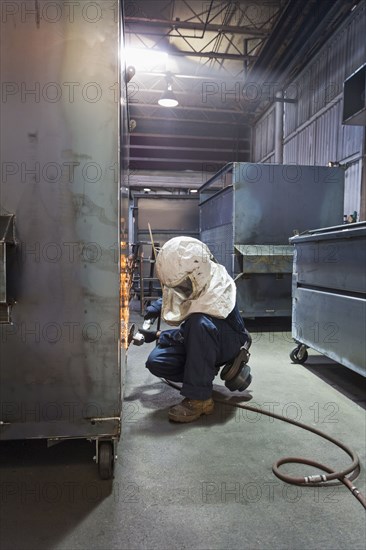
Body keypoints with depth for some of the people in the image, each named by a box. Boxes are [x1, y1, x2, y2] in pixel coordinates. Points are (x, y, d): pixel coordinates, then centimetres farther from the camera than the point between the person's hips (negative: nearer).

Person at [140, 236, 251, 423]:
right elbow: (171, 296, 15)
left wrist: (157, 336, -12)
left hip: (228, 342, -6)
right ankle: (206, 371, 3)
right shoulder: (192, 282, -11)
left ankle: (199, 397, -33)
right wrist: (157, 306, -1)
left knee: (199, 323, -41)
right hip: (200, 341, 6)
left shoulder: (217, 294, -32)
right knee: (155, 362, -18)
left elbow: (188, 331, -22)